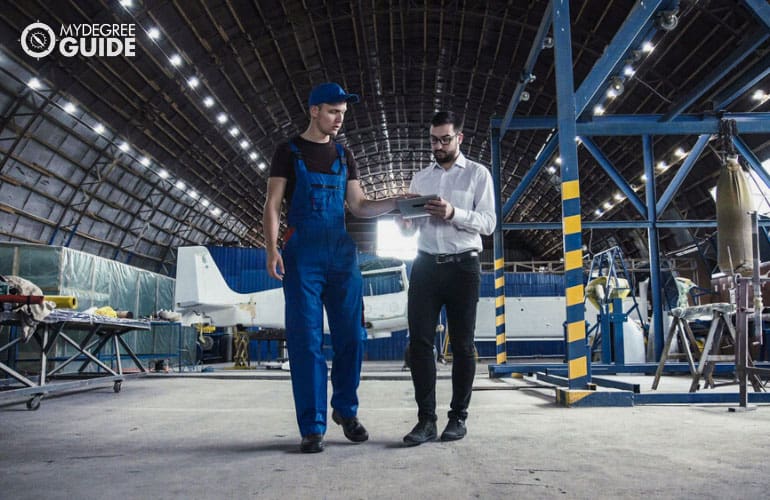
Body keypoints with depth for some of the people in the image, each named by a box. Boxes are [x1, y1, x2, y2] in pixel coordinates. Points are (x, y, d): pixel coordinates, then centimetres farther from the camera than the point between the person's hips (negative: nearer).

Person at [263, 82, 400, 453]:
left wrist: (396, 202, -1)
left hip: (341, 253, 4)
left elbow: (359, 207, 14)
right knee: (306, 340, -4)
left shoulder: (344, 156, 16)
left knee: (351, 335, 3)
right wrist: (272, 249, -15)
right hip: (302, 253, -4)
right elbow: (272, 206, -1)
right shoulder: (289, 152, 5)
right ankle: (312, 427, 4)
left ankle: (346, 409, 23)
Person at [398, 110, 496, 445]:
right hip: (426, 266, 3)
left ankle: (458, 417, 11)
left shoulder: (478, 174, 6)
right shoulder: (420, 178, 16)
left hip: (462, 267, -3)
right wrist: (402, 213, -7)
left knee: (462, 344, 3)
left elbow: (488, 223, -5)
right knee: (419, 341, -6)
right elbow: (409, 229, 16)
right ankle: (426, 419, -2)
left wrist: (454, 213, -21)